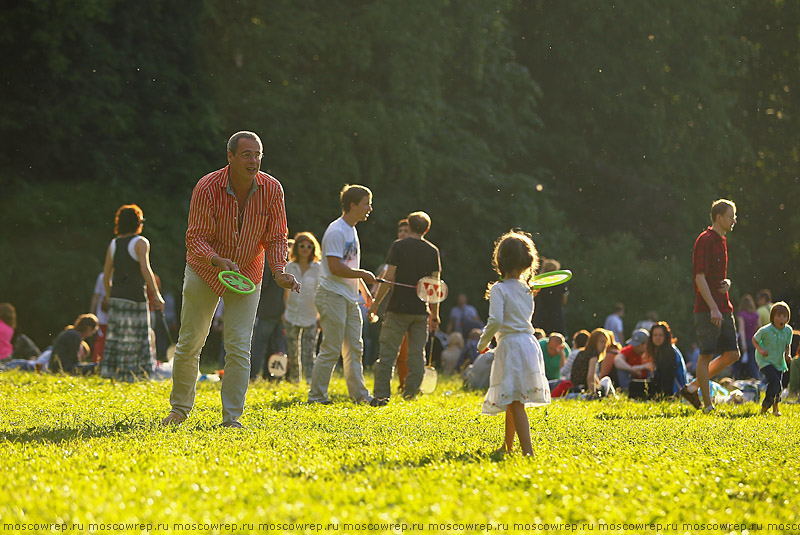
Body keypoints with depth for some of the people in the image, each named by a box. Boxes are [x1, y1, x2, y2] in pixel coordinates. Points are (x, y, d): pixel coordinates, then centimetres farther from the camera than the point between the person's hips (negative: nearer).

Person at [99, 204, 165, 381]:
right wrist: (156, 295, -18)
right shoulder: (140, 242, -6)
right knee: (137, 337, -1)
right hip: (135, 297, -6)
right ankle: (128, 373, -5)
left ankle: (108, 370, 8)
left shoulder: (113, 244, 11)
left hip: (116, 295, 6)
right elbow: (145, 269, -18)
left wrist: (108, 297, 26)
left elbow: (106, 275, 13)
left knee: (116, 335, 10)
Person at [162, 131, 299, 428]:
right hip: (205, 272, -1)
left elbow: (276, 237, -5)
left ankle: (231, 419, -2)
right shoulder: (207, 188, -21)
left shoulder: (271, 189, -13)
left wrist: (279, 271, -22)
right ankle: (180, 408, 23)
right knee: (189, 344, 4)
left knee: (239, 347, -7)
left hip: (247, 275, 1)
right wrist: (218, 261, -39)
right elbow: (195, 237, -20)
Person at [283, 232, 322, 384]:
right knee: (292, 350, 6)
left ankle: (310, 377, -8)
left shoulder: (318, 269, -3)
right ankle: (294, 377, 19)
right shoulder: (290, 267, 5)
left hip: (311, 316, -3)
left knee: (309, 351, -10)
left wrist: (322, 316, -4)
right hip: (292, 315, 3)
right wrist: (285, 310, 13)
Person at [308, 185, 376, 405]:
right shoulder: (336, 232, -14)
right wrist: (363, 275, -13)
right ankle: (316, 396, -3)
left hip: (349, 300, 10)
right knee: (331, 350, -8)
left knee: (354, 348, 10)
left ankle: (359, 394, 14)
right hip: (332, 296, -10)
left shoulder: (351, 230, 17)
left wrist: (364, 289, 21)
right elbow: (336, 267, -22)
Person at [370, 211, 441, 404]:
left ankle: (381, 395, -6)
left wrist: (376, 303, -3)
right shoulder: (433, 250, 5)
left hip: (398, 308, -3)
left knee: (387, 353, 0)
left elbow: (389, 277, -10)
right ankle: (410, 395, 10)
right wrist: (435, 313, 10)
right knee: (416, 355, 10)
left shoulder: (398, 246, -3)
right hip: (421, 310, 3)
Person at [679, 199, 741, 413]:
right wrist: (713, 308, -23)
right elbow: (700, 277, -17)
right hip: (707, 310, -9)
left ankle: (692, 388, 17)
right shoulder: (705, 241, -10)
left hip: (723, 309, 9)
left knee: (732, 353, 7)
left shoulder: (721, 241, 18)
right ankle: (708, 405, 2)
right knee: (706, 355, -4)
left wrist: (727, 283, 5)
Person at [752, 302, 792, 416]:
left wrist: (788, 355, -6)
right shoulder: (765, 330, -16)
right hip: (765, 361, -5)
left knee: (777, 386, 5)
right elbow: (754, 339, 0)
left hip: (779, 362, 5)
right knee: (774, 381, -23)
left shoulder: (788, 330, -3)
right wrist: (760, 350, -17)